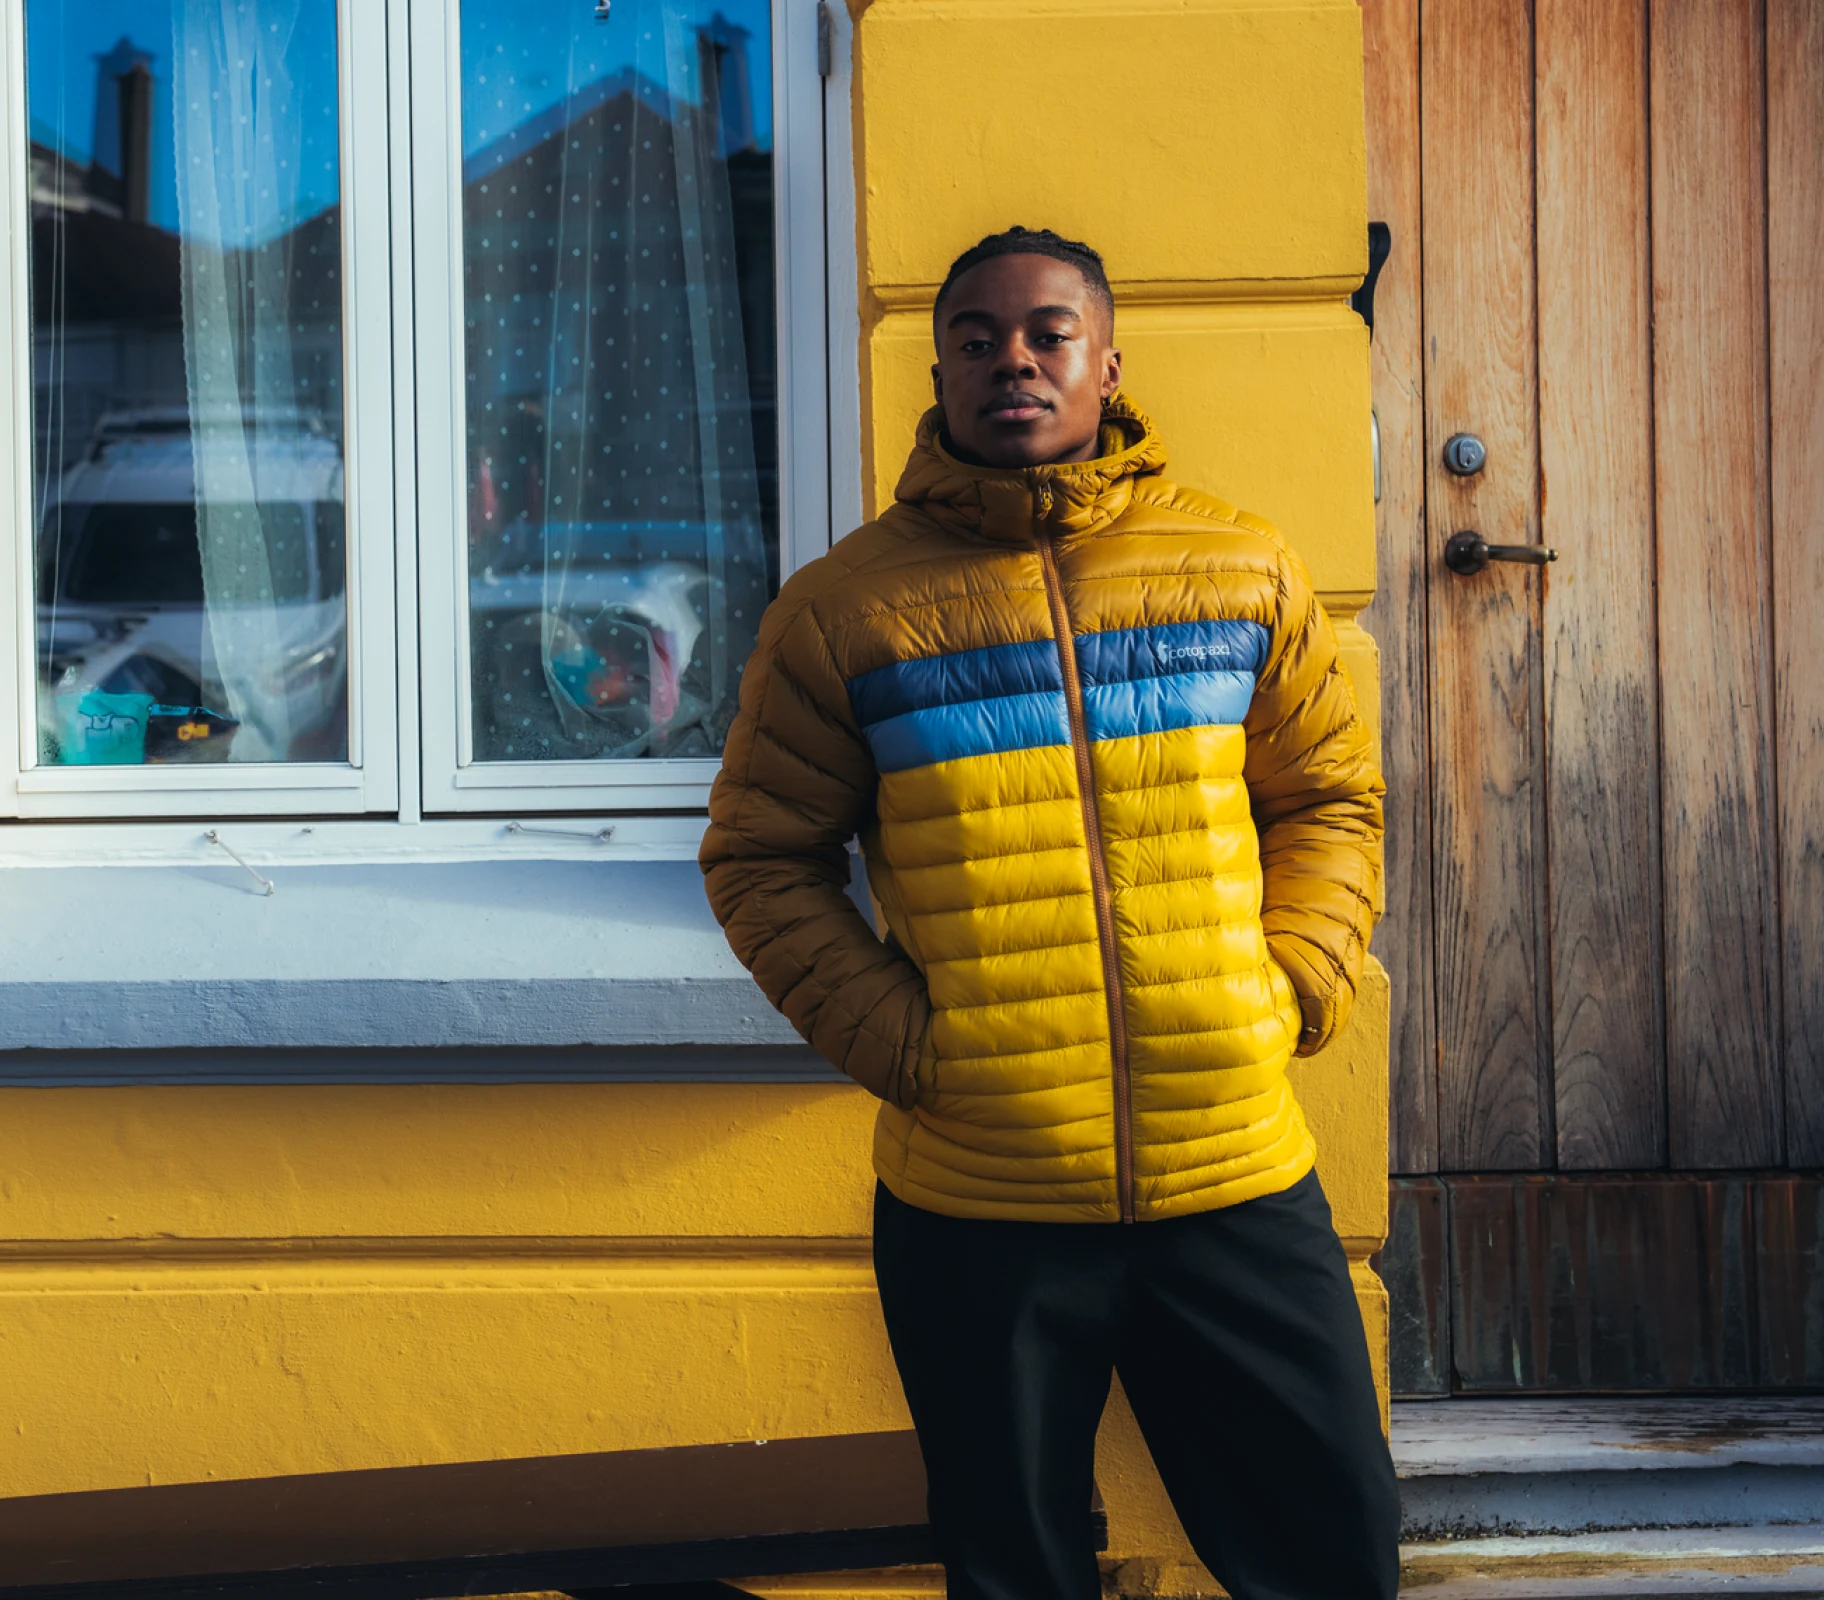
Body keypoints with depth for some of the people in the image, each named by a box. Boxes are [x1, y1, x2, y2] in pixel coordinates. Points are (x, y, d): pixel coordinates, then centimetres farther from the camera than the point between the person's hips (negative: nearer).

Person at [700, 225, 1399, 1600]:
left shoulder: (1246, 569, 6)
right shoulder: (847, 608, -1)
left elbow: (1329, 798, 13)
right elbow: (763, 858, 3)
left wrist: (1291, 989, -2)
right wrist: (896, 1038, -8)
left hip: (1239, 1182, 2)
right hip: (974, 1207, -1)